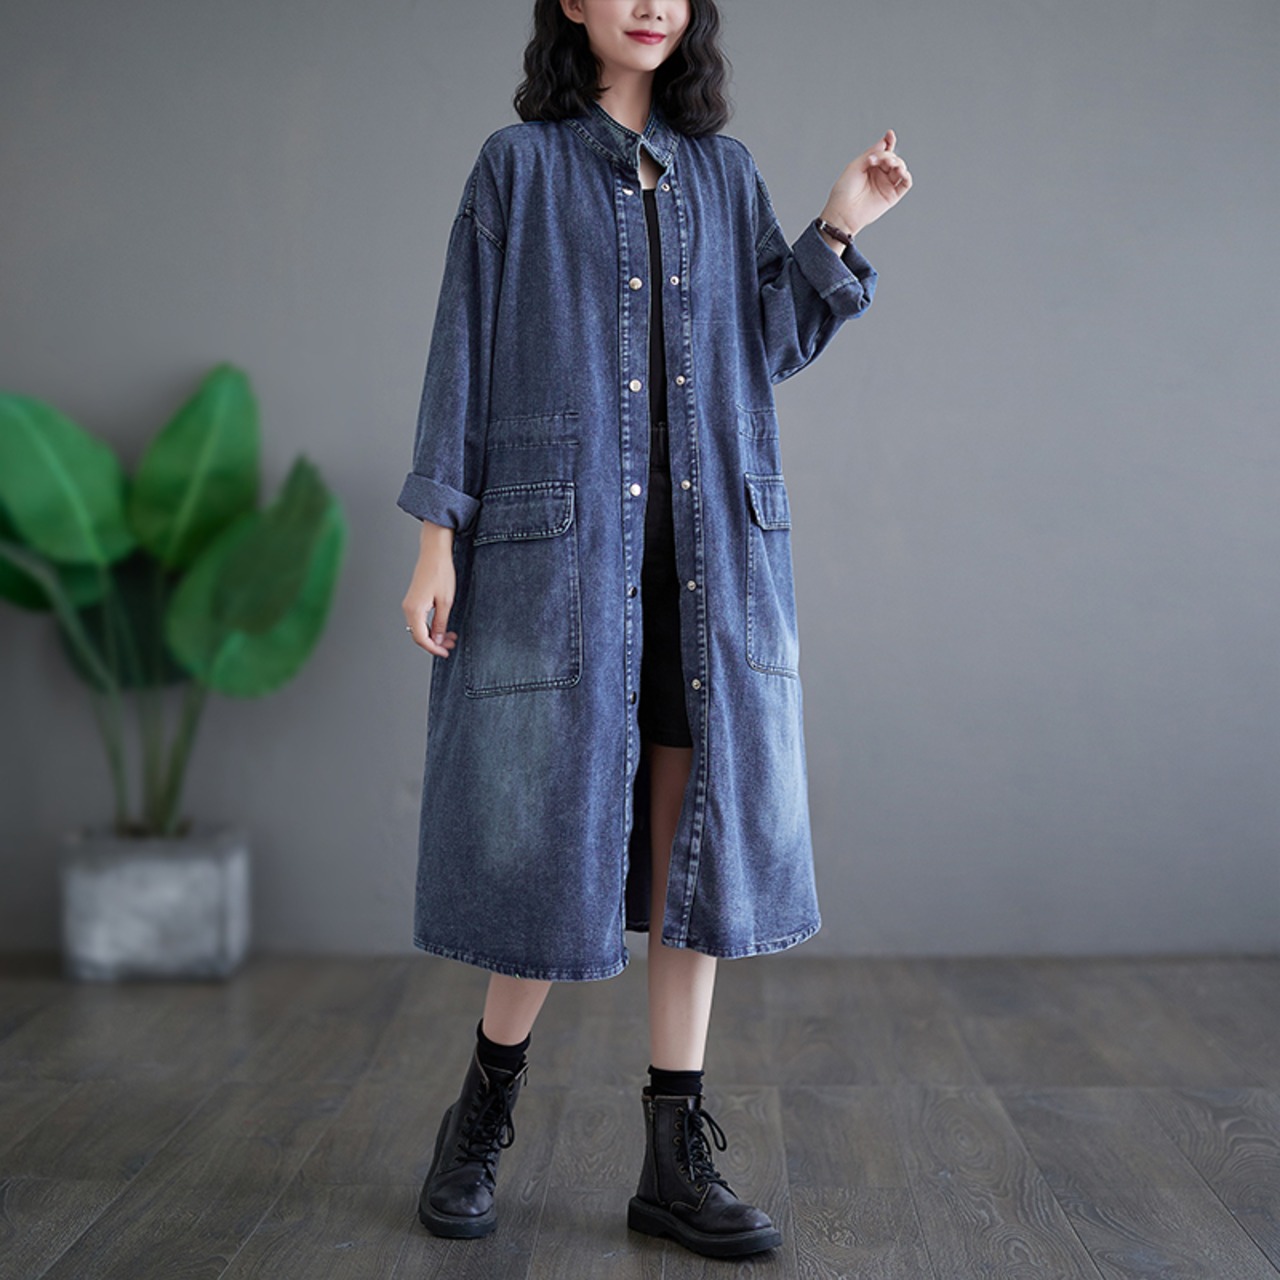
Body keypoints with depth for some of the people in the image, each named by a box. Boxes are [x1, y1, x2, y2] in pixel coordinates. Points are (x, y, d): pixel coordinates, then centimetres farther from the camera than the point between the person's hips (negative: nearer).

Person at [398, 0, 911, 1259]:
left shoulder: (724, 171, 16)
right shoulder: (518, 165, 6)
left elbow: (763, 350, 14)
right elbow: (465, 348, 3)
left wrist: (837, 235, 2)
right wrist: (436, 534, -4)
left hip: (712, 549, 4)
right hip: (561, 541, -3)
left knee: (697, 832, 1)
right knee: (553, 830, -2)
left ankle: (676, 1159, 11)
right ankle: (484, 1113, 22)